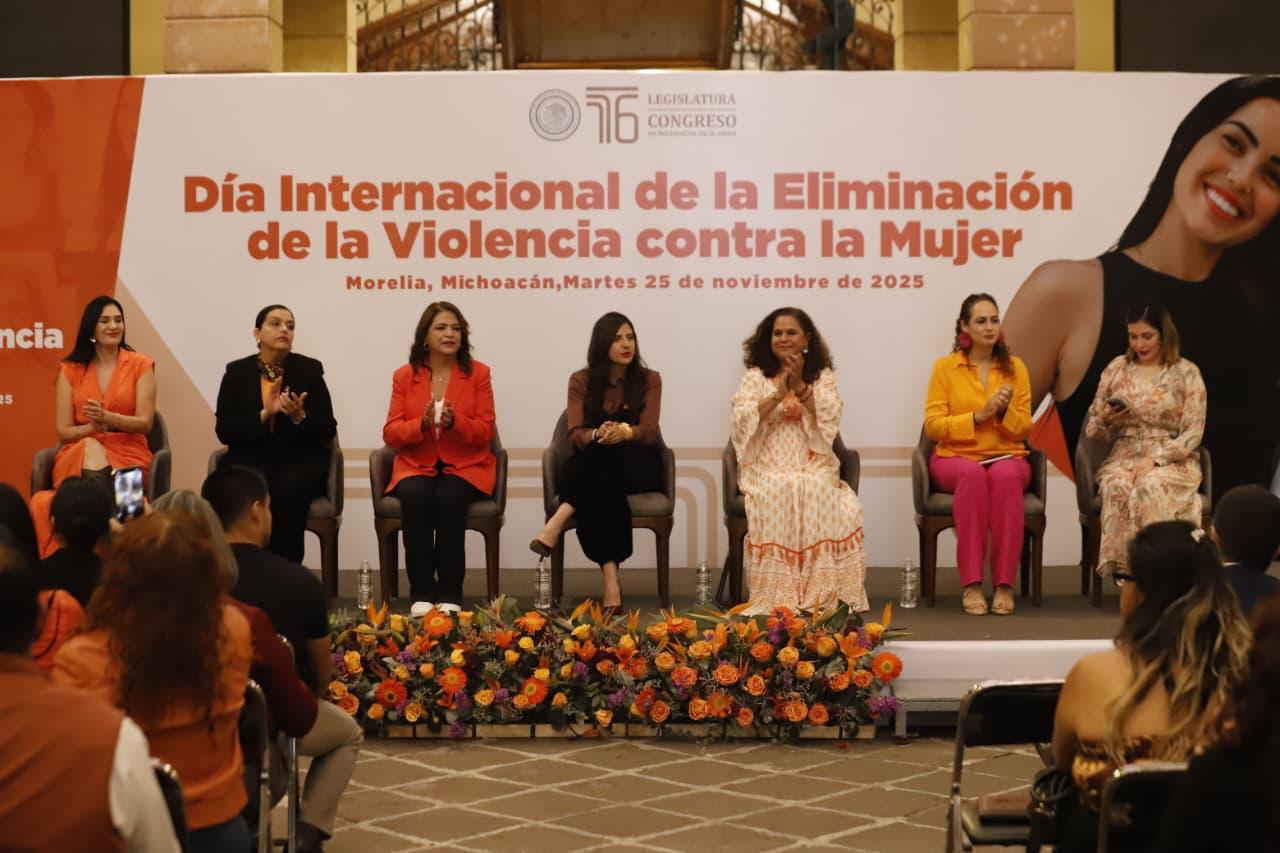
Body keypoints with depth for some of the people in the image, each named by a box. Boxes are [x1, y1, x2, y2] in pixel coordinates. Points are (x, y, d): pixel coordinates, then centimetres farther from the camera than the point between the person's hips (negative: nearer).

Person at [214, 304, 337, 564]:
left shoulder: (310, 369, 3)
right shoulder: (236, 372, 5)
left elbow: (328, 431, 2)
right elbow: (224, 431, -2)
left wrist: (300, 417, -18)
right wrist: (264, 414, -15)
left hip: (300, 460, 0)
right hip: (250, 459, 1)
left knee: (288, 490, -33)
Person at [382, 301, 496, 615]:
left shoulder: (478, 373, 3)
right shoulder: (404, 376, 5)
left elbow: (486, 432, -2)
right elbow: (390, 433, 1)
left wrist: (456, 422, -22)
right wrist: (422, 424, -19)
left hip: (466, 466, -1)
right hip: (416, 465, 1)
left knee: (449, 496, -34)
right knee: (414, 495, -33)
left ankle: (450, 594, -25)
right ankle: (421, 592, -26)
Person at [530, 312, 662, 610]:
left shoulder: (649, 379, 5)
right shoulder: (581, 381, 6)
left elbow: (649, 431, -10)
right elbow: (575, 434, -7)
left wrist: (625, 432, -36)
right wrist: (599, 434, -33)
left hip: (637, 468, -1)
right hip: (593, 468, 1)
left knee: (608, 453, -38)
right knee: (603, 488, -40)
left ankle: (557, 523, -47)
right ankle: (610, 576, -49)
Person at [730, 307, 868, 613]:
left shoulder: (823, 376, 13)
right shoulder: (755, 377, 11)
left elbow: (828, 418, -5)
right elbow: (742, 421, -5)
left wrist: (800, 386, -15)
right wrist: (777, 395, -15)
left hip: (814, 467, 1)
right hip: (769, 467, 0)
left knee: (818, 493, -34)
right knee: (779, 492, -35)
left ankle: (820, 592, -28)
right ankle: (778, 595, -31)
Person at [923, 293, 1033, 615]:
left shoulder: (1015, 367, 10)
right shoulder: (945, 366, 4)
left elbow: (1024, 430, 9)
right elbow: (932, 425, -3)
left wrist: (1005, 411, -12)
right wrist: (978, 416, -13)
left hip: (1006, 457, 1)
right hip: (955, 458, -1)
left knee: (1005, 476, -36)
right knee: (972, 473, -38)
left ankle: (1004, 583, -33)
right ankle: (971, 583, -37)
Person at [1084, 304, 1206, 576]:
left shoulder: (1186, 373, 1)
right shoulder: (1116, 368, 10)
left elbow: (1193, 433, -4)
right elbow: (1092, 428, 15)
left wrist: (1155, 460, -16)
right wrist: (1106, 420, -9)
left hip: (1172, 460, -2)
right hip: (1124, 456, 2)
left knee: (1151, 487, -37)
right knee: (1118, 487, -34)